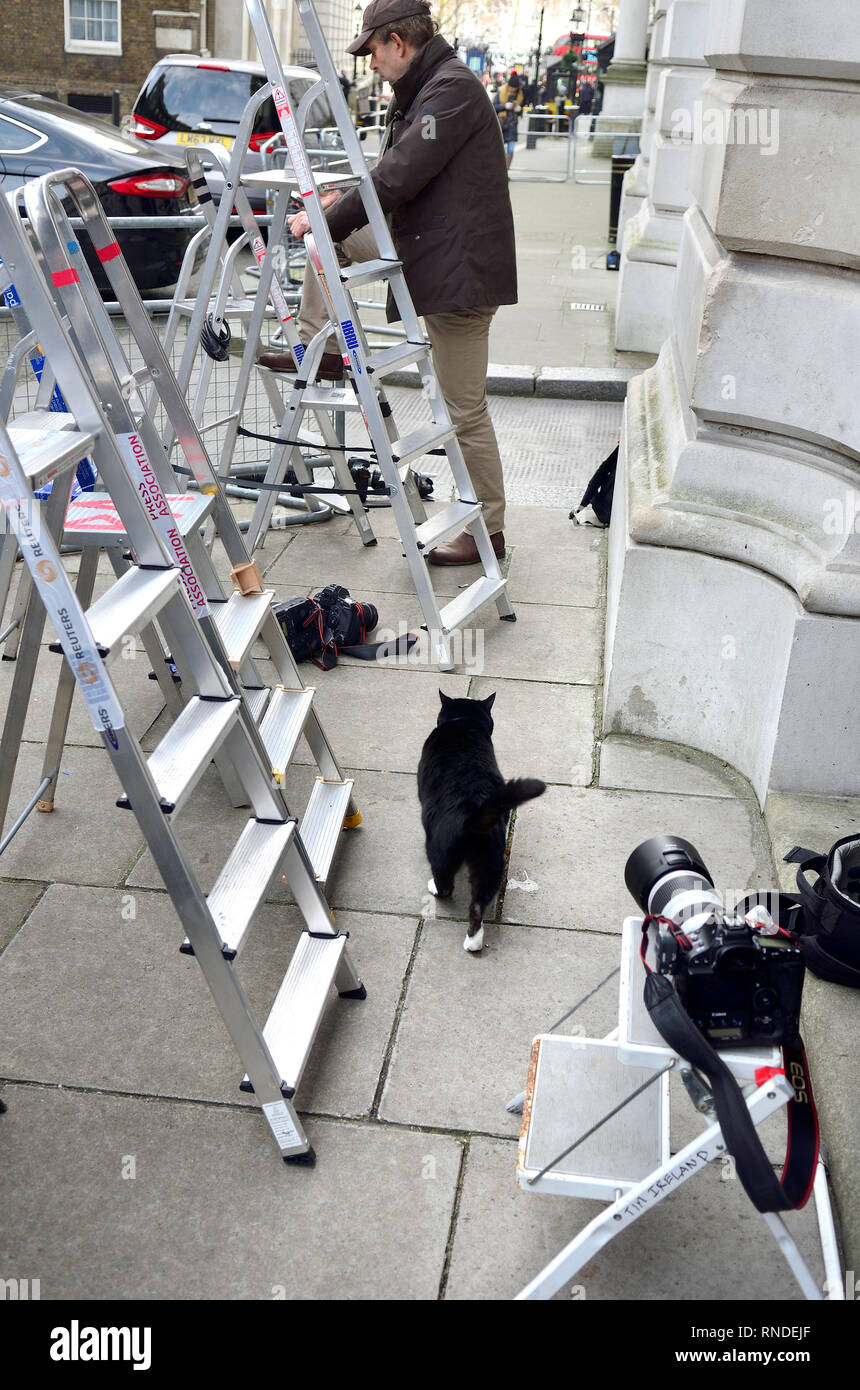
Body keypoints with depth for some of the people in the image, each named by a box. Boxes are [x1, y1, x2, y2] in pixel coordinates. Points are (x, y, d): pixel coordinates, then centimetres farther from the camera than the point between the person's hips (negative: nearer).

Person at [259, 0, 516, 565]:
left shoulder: (453, 87, -15)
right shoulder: (420, 91, 18)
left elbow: (399, 177, -22)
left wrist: (330, 220, -13)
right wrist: (344, 199, 13)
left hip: (461, 265, -10)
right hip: (421, 246, 10)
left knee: (465, 408, -5)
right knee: (332, 237, 13)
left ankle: (488, 529, 6)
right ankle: (321, 348, 17)